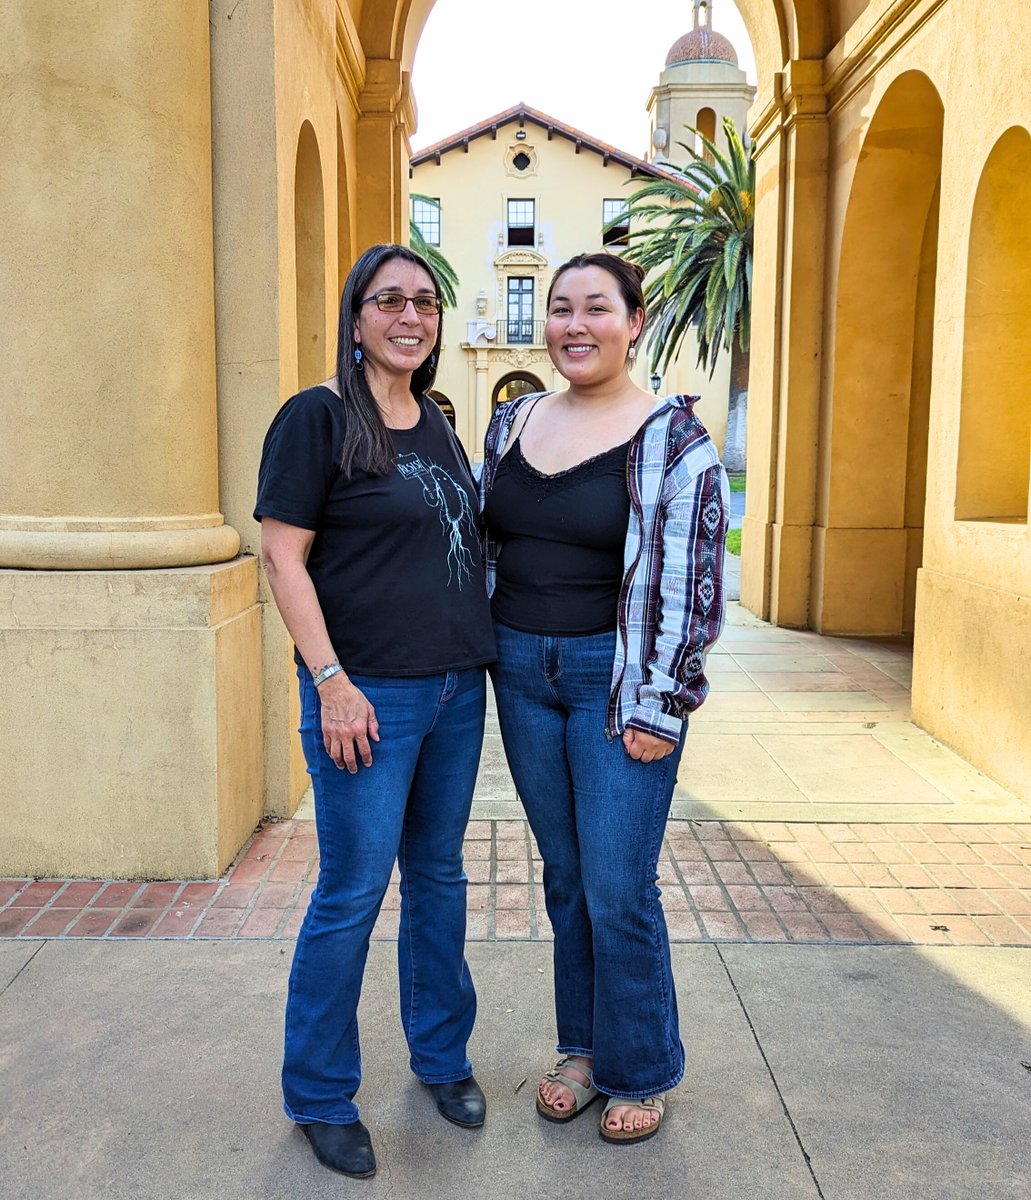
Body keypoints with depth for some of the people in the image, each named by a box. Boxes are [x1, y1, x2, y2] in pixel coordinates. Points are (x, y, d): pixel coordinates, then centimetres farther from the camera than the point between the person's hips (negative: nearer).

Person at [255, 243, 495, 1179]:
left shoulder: (437, 425, 13)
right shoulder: (318, 417, -7)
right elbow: (283, 556, -12)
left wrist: (483, 653, 14)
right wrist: (332, 681, -18)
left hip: (456, 689, 7)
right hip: (369, 696, -6)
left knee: (439, 878, 17)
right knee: (352, 894, 3)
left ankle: (442, 1056, 36)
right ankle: (320, 1099, 23)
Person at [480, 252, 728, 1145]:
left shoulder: (673, 436, -8)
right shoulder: (514, 422, 9)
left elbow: (693, 582, -10)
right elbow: (485, 544, 15)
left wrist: (661, 706, -12)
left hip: (617, 677, -5)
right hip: (522, 672, 5)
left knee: (619, 891, 0)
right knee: (565, 878, 15)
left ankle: (642, 1073, 24)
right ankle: (584, 1048, 34)